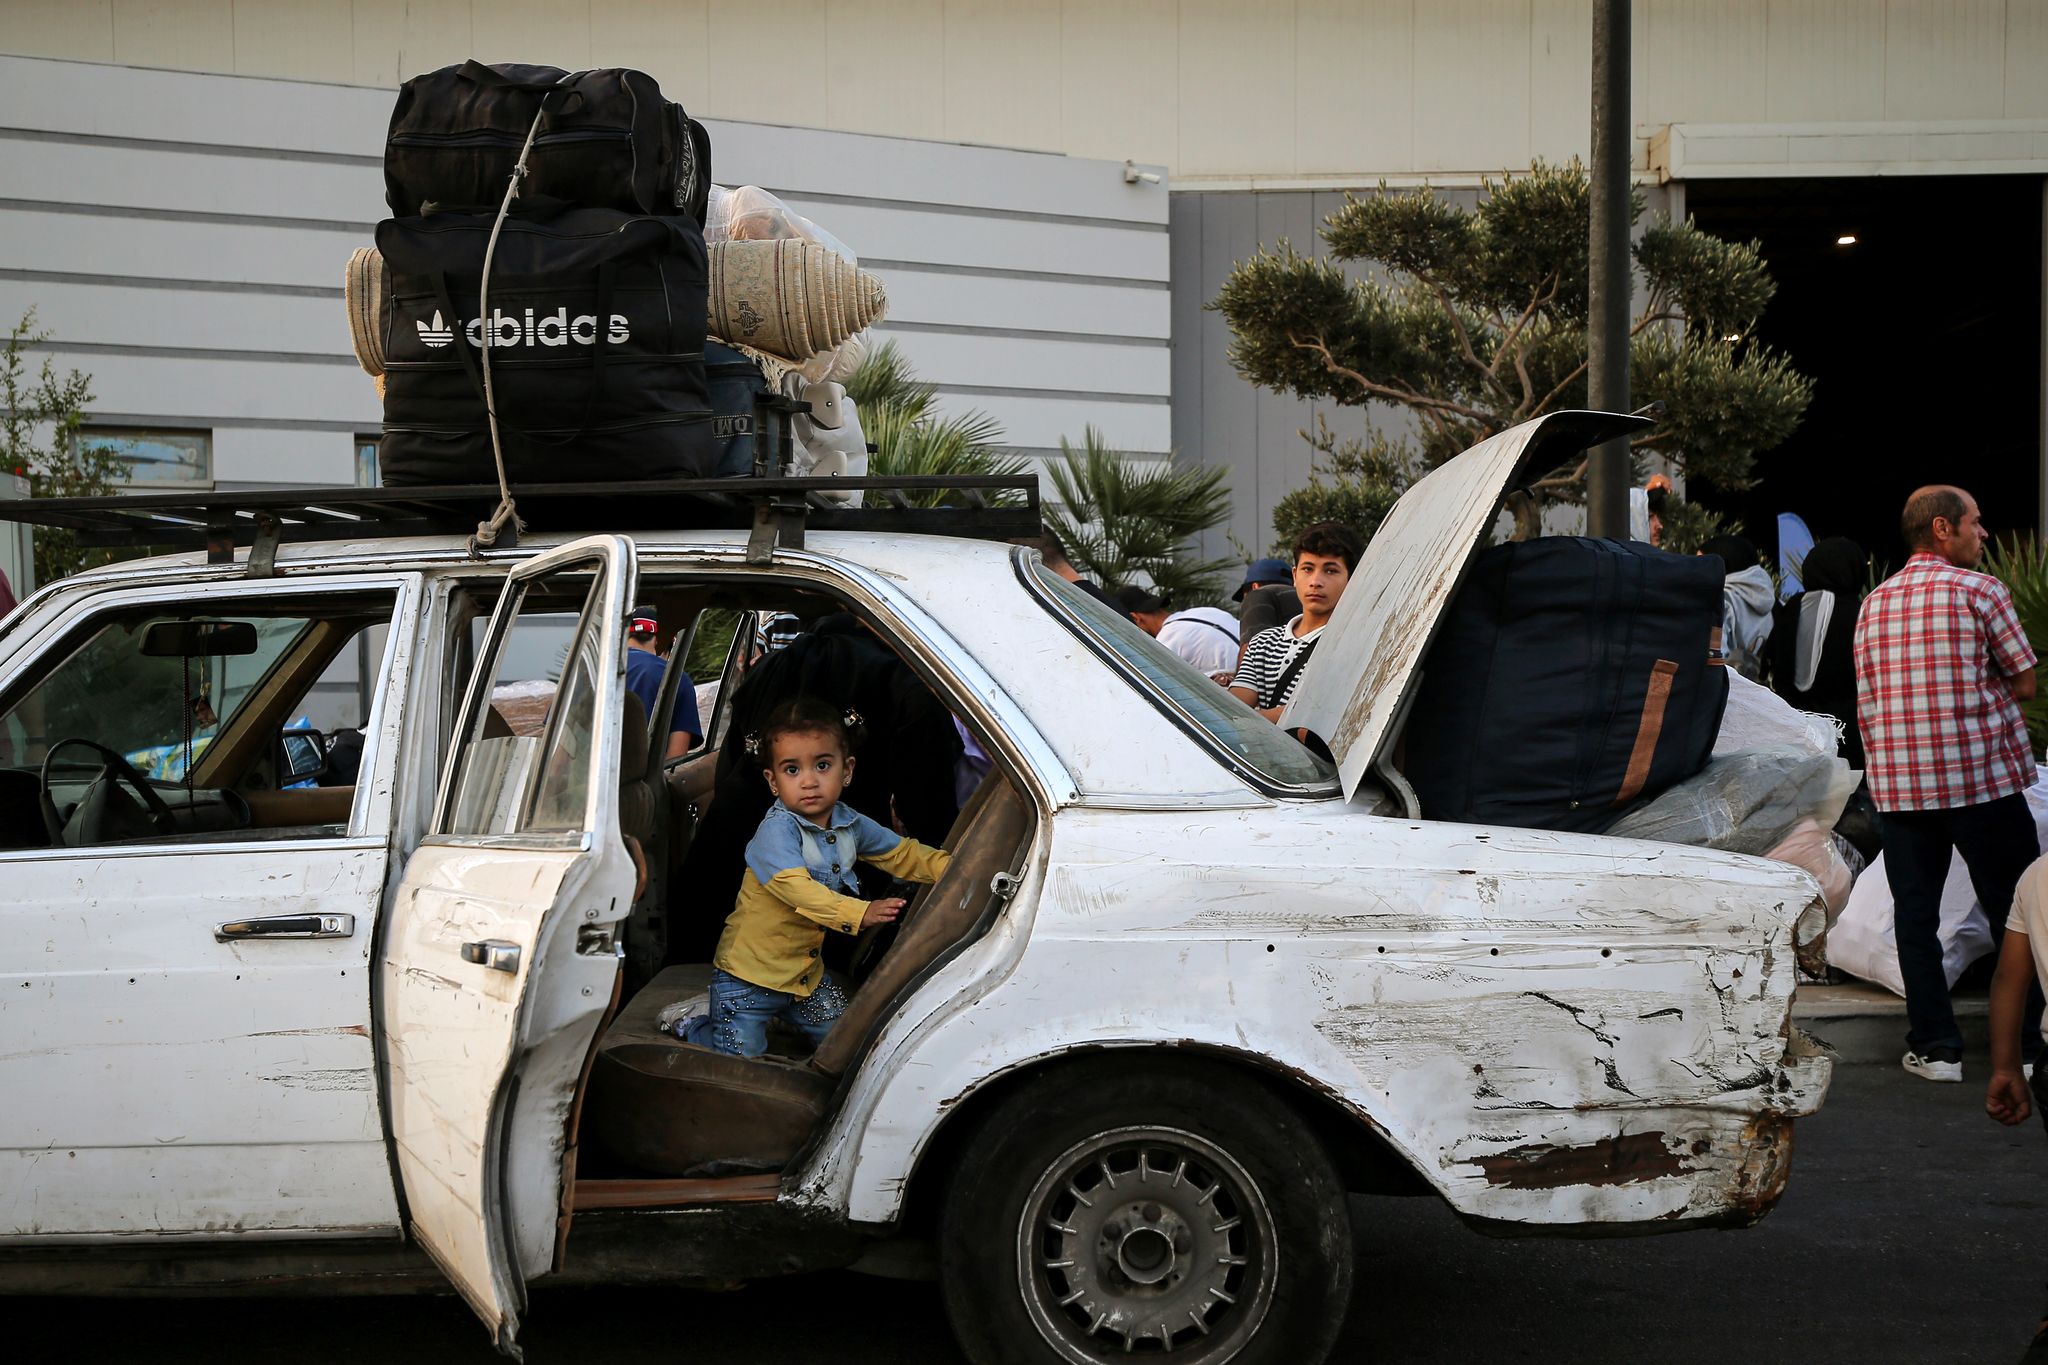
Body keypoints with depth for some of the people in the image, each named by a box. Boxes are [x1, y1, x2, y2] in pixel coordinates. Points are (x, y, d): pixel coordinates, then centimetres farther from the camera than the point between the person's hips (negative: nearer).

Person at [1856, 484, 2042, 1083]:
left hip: (1896, 781, 4)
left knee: (1915, 915, 7)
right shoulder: (1979, 590, -5)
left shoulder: (1874, 602, 10)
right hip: (1982, 776, -4)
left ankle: (1935, 1046, 7)